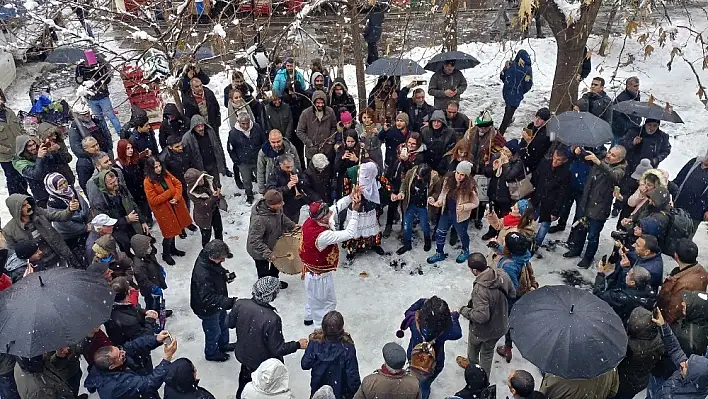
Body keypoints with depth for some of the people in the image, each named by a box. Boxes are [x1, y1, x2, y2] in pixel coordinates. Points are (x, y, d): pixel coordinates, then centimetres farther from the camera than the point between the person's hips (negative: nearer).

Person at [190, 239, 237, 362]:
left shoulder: (210, 261, -16)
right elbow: (209, 299, -40)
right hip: (208, 309, -8)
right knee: (214, 332, 18)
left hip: (218, 303, 8)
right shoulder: (202, 274, -42)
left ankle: (223, 345, 57)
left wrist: (226, 275, -11)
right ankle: (212, 353, 47)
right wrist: (231, 302, -44)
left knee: (223, 325, 30)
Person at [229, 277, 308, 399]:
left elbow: (229, 324, -3)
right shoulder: (272, 319, -38)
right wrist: (298, 344, -13)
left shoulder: (240, 304, -24)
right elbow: (278, 350, -26)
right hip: (264, 363, -5)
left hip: (243, 355, 5)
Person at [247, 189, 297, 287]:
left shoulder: (276, 208, -18)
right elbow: (255, 241, -34)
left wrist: (292, 225, -2)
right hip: (260, 252, -8)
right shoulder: (259, 219, -41)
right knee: (264, 274, 14)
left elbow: (281, 217, 7)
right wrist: (267, 254, -35)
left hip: (274, 244, 8)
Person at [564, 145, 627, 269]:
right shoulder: (602, 159, 0)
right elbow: (587, 157, 13)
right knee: (580, 229, 23)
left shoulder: (620, 169, -18)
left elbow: (614, 176, -41)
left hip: (599, 208, -6)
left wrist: (599, 163, -54)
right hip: (586, 203, 6)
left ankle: (588, 257, 30)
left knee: (592, 235, 8)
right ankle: (576, 250, 44)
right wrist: (580, 152, -12)